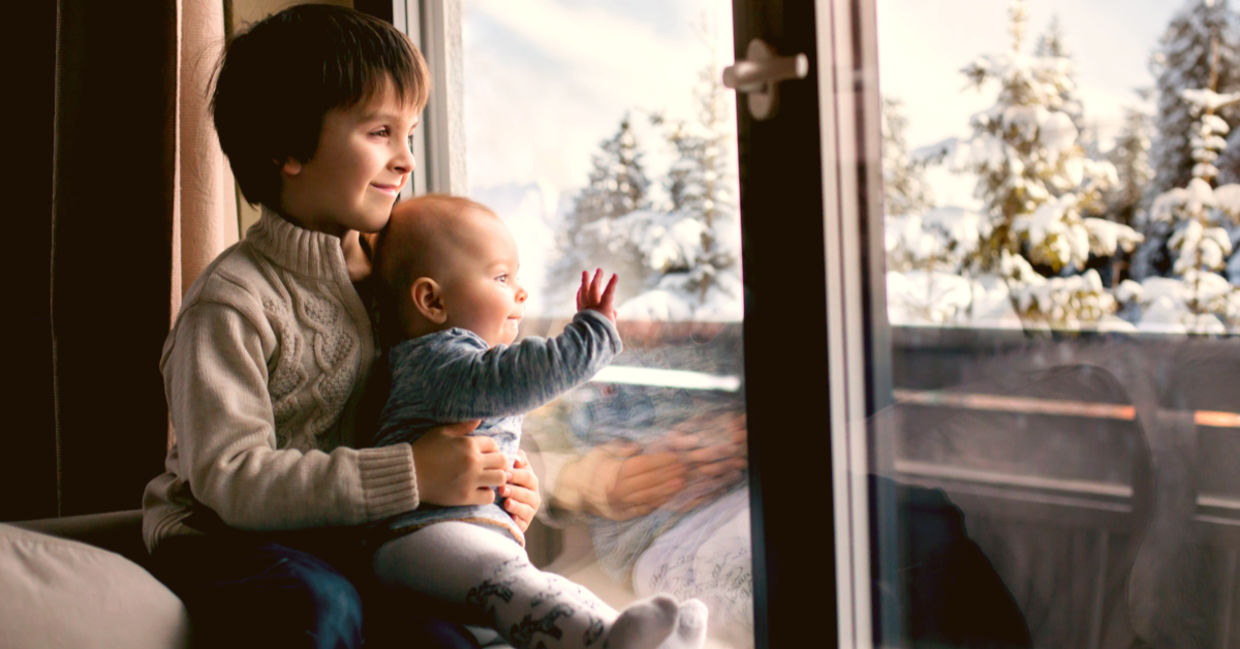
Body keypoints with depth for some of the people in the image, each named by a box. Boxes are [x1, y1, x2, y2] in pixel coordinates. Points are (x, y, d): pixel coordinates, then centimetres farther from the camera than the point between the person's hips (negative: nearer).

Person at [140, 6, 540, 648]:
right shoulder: (232, 300, -16)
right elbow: (232, 478, -23)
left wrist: (484, 482, -7)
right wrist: (410, 475, -27)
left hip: (333, 535, 5)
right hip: (216, 536, -5)